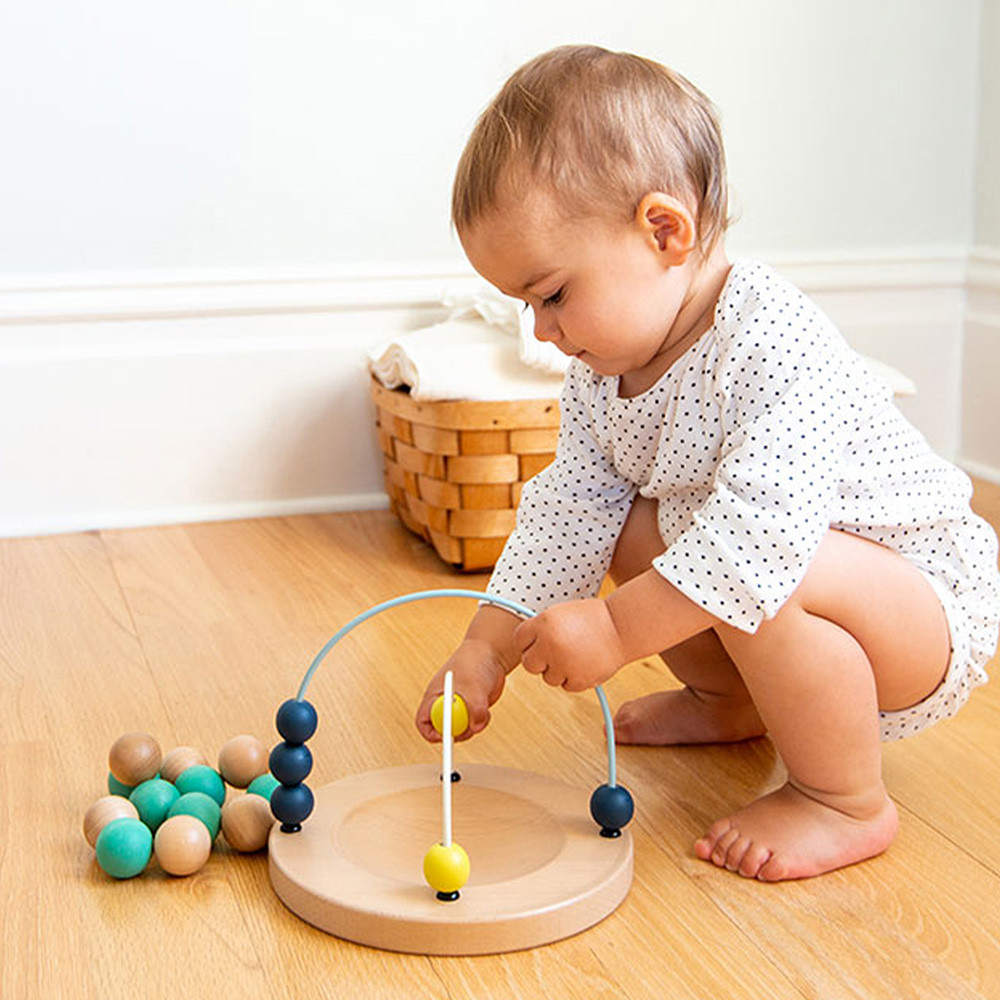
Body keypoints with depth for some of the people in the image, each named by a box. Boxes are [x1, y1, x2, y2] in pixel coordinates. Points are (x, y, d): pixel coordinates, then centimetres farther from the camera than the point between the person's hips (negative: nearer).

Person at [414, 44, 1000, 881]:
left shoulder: (774, 345, -31)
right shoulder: (601, 372, -2)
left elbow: (760, 532, -40)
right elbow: (566, 513, 1)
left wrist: (616, 628, -37)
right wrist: (487, 650, -5)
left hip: (933, 612, -9)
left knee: (758, 583, -35)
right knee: (633, 532, 6)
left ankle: (849, 803, -12)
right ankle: (731, 700, 25)